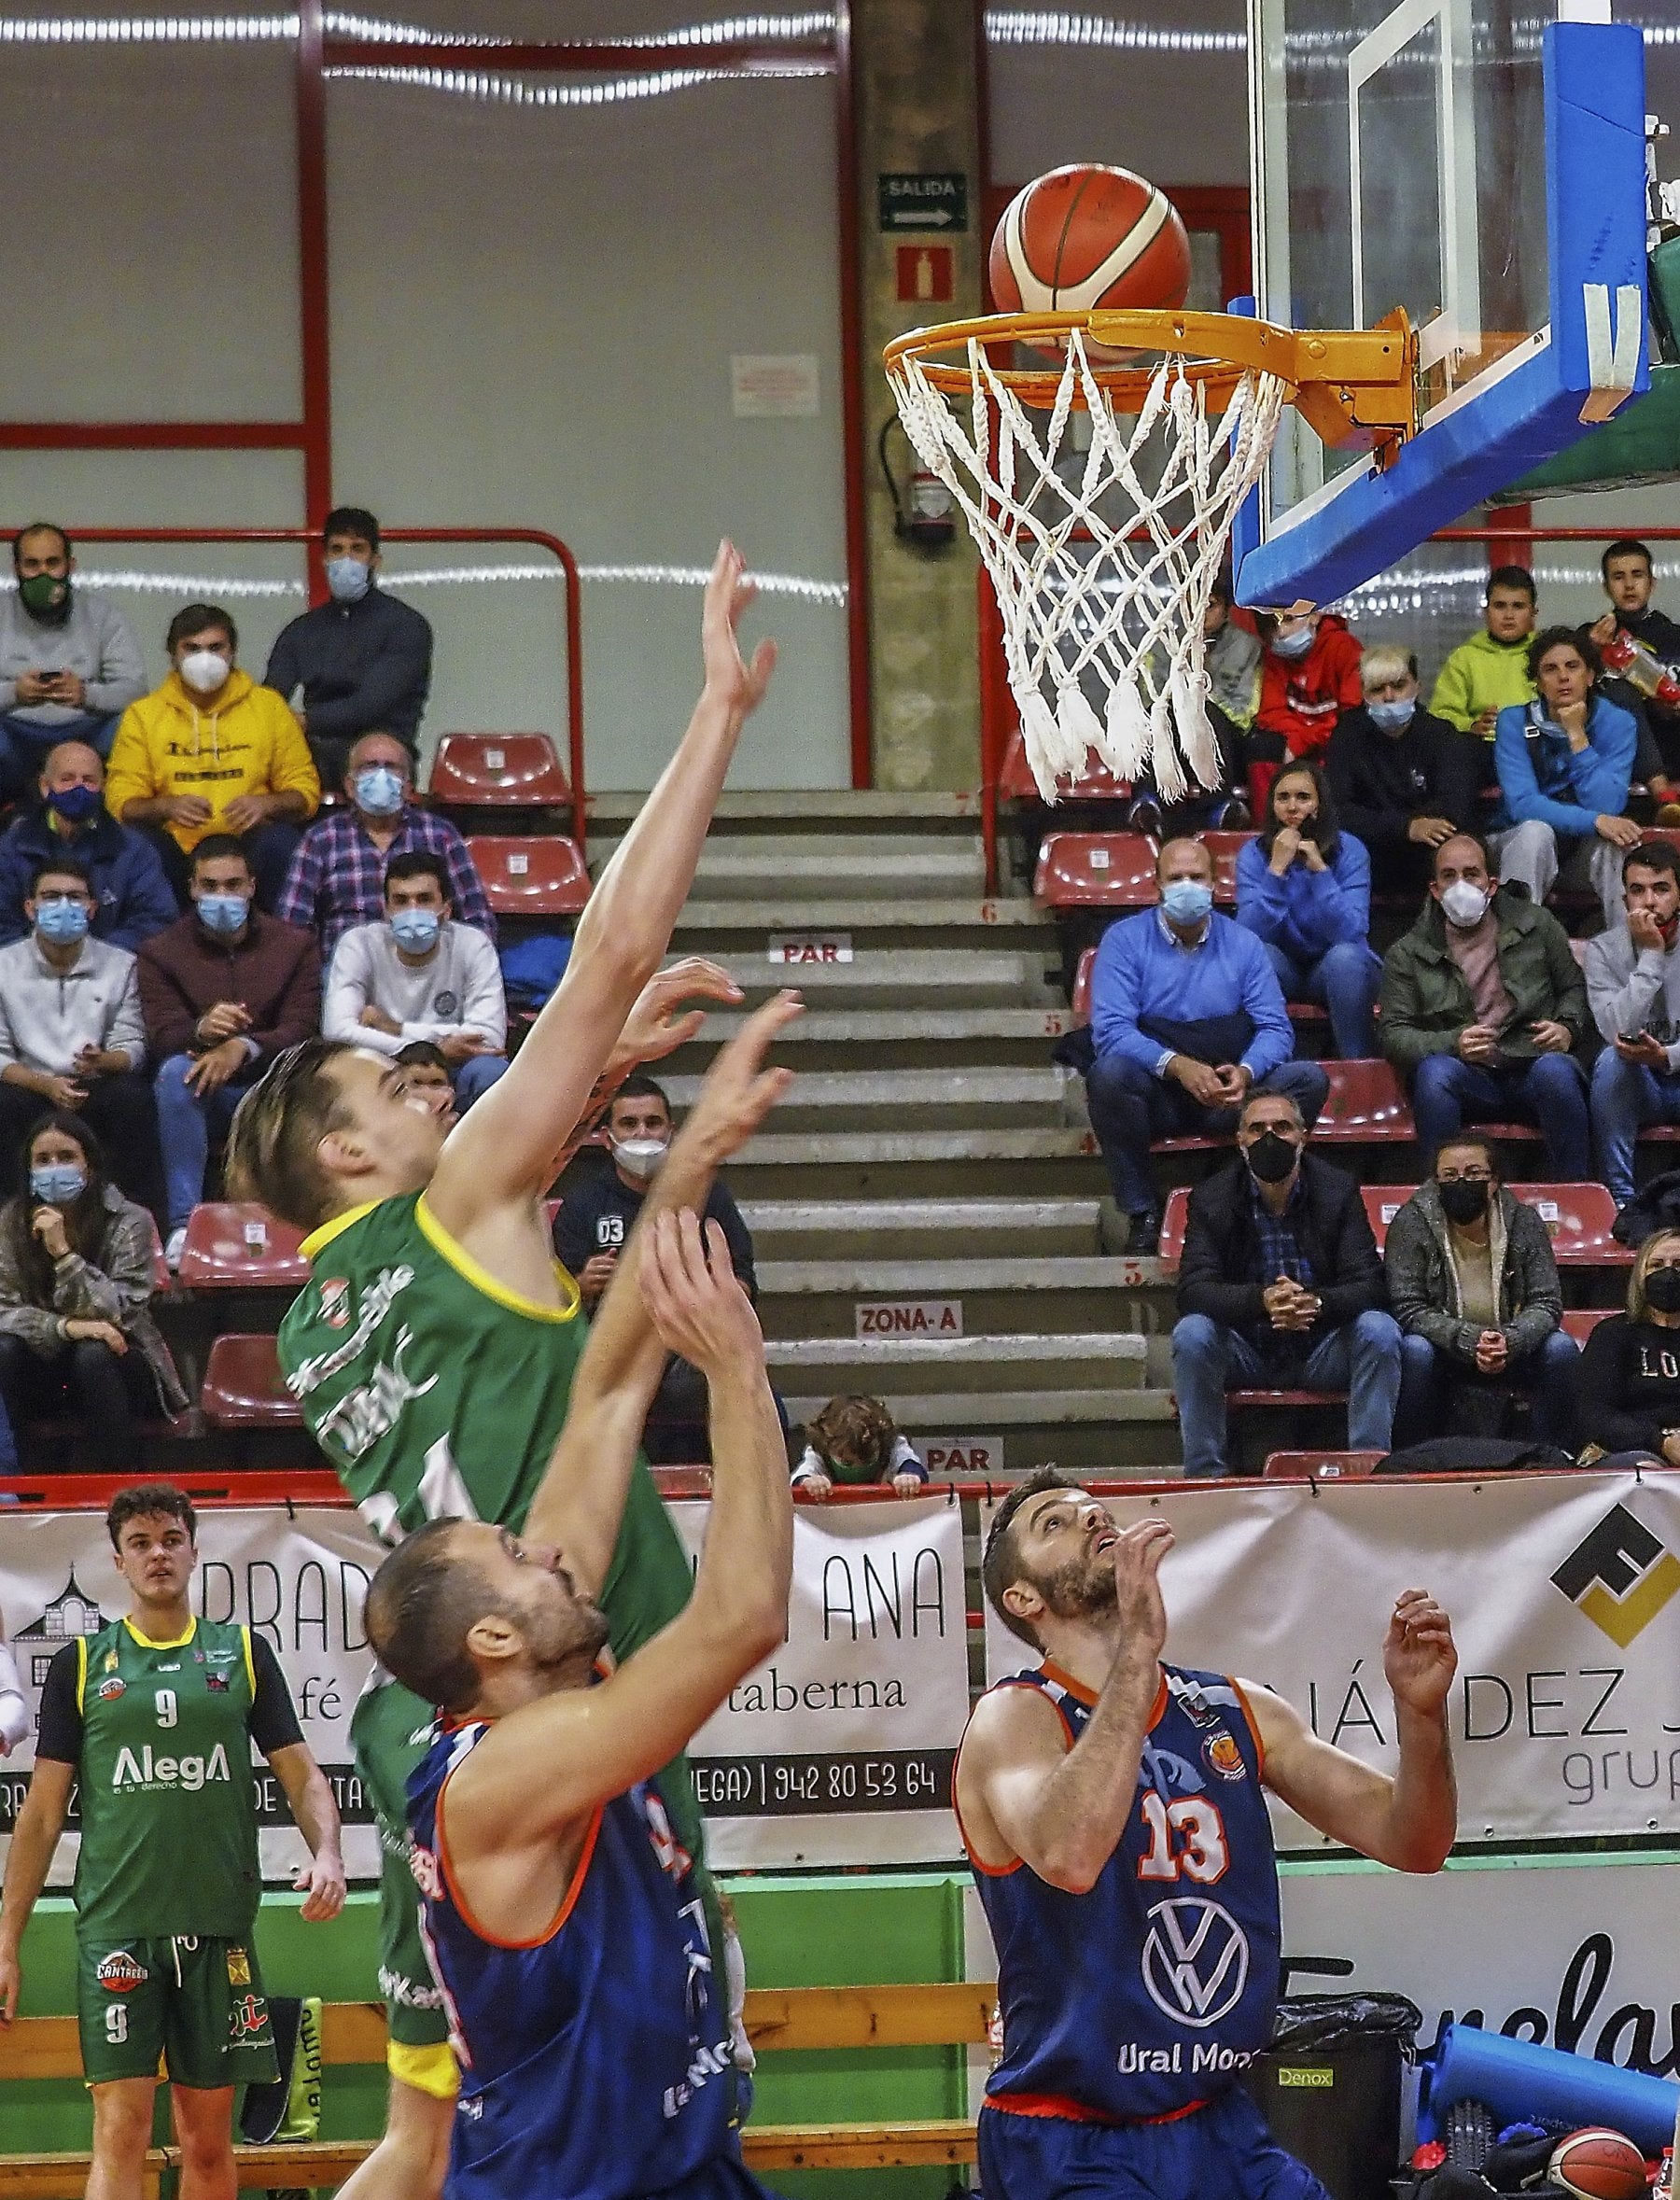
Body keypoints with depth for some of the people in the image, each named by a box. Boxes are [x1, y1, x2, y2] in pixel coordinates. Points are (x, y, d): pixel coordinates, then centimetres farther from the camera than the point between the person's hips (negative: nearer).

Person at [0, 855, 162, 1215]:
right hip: (30, 1088, -1)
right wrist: (46, 1085, -21)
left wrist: (103, 1061, -24)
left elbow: (132, 1046, 1)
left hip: (96, 1089, 1)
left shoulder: (120, 965, 6)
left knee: (133, 1099, -32)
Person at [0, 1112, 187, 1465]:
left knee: (92, 1355, -34)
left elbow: (116, 1314, -18)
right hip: (45, 1365, 2)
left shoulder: (129, 1222, -12)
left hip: (115, 1361, -2)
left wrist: (63, 1251, -28)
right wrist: (65, 1327, -29)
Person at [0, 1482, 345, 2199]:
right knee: (121, 2131, -10)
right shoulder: (82, 1663, 7)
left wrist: (325, 1854, -12)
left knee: (208, 2137, 7)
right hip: (116, 1928, -2)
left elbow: (302, 1775, 9)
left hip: (219, 1926, 2)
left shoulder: (244, 1654, 9)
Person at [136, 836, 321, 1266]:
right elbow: (162, 1036, -10)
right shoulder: (161, 953, 4)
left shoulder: (294, 945, 5)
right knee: (176, 1070, -34)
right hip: (202, 1096, 0)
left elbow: (300, 1030, -8)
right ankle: (184, 1222, -37)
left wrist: (244, 1047, -28)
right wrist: (202, 1029, -35)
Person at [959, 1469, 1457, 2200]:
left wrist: (1420, 1713, -13)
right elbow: (1068, 1857, -31)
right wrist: (1138, 1647, -34)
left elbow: (1408, 1843, 6)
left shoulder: (1236, 1712, 7)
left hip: (1223, 2129, 6)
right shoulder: (1016, 1717, -10)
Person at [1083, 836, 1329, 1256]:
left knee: (1309, 1079, -20)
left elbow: (1275, 1028, -1)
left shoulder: (1242, 944, 6)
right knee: (1108, 1074, -34)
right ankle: (1142, 1214, -21)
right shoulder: (1125, 941, -3)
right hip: (1156, 1094, -2)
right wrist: (1177, 1065, -31)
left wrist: (1245, 1072, -24)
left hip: (1228, 1096, 2)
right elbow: (1111, 1030, -15)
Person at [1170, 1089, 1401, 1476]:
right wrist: (1261, 1300, -36)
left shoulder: (1338, 1191, -3)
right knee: (1191, 1333, -29)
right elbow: (1193, 1290, -16)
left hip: (1322, 1354, 0)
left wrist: (1316, 1302, -35)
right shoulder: (1212, 1199, -4)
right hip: (1246, 1354, 0)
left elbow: (1368, 1286, -12)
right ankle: (1205, 1474, -21)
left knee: (1379, 1330, -27)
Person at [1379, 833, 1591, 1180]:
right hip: (1468, 1078, 0)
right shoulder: (1407, 954, 12)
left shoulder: (1536, 925, 17)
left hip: (1533, 1064, 0)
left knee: (1555, 1071, -35)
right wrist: (1453, 1044, -13)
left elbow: (1574, 988, 24)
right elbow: (1392, 1033, 5)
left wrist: (1568, 1028, 2)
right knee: (1434, 1072, -35)